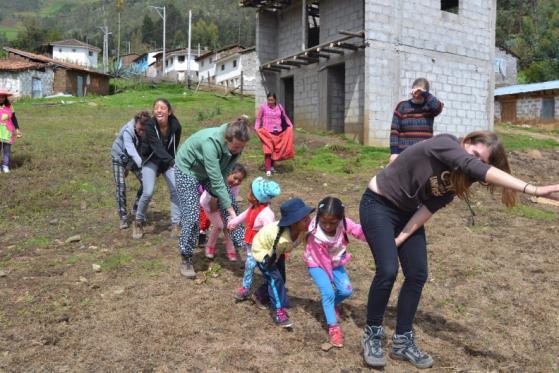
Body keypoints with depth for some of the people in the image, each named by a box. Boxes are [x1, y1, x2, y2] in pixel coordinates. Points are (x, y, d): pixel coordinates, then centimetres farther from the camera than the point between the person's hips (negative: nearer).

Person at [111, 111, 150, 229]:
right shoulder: (127, 131, -36)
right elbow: (131, 150, -50)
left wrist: (129, 166, -25)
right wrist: (141, 164, -65)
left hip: (133, 159, 4)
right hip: (119, 157, -4)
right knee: (121, 185, -14)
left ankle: (137, 210, 14)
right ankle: (123, 217, -2)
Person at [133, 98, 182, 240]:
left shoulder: (176, 126, -17)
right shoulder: (150, 126, -25)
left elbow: (173, 147, -5)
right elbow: (157, 147, -37)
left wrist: (166, 166, -4)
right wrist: (172, 162, -51)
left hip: (169, 162, 3)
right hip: (151, 160, -2)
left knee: (176, 190, -11)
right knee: (148, 192, -13)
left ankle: (175, 225, -1)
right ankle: (139, 223, 11)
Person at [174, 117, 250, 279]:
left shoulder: (235, 145, -20)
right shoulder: (211, 142, -40)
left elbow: (223, 174, -11)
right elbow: (216, 181, -39)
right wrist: (230, 210, -37)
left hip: (209, 172, 6)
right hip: (187, 170, -6)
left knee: (231, 204, -3)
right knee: (192, 215, -12)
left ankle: (241, 244, 10)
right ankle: (185, 259, 4)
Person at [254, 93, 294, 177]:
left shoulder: (280, 107, 5)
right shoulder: (263, 107, -2)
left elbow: (285, 117, 16)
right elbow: (258, 118, 3)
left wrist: (291, 125, 7)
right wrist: (256, 128, -9)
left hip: (278, 132, 3)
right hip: (267, 132, -3)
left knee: (276, 150, 9)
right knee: (268, 150, -10)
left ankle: (272, 166, 26)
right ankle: (268, 169, -8)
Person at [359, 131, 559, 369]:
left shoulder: (457, 178, -6)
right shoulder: (445, 144, -27)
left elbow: (430, 208, -5)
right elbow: (477, 169, -44)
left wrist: (399, 240, -13)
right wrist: (532, 189, -52)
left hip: (407, 212, 7)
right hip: (378, 205, -7)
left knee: (417, 274, -1)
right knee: (387, 270, -18)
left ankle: (402, 341, 14)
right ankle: (372, 335, 4)